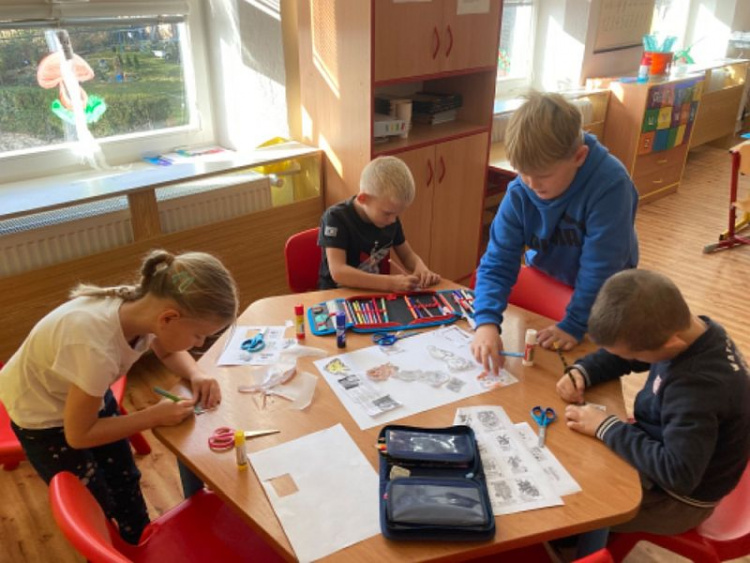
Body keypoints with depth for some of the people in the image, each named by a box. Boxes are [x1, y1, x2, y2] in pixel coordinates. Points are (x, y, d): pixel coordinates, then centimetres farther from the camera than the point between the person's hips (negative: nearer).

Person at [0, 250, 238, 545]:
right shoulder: (96, 347, -44)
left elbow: (169, 351, -1)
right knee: (97, 506, 10)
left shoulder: (142, 304, -25)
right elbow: (79, 435, -26)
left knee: (126, 480, 19)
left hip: (83, 395, 6)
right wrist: (155, 416, -23)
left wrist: (196, 376, -20)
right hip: (41, 415, -6)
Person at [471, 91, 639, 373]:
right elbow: (498, 261, -24)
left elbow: (600, 266, -31)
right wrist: (487, 321, -38)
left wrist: (574, 325, -27)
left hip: (602, 290, -3)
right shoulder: (519, 194, -23)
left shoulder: (610, 184, -35)